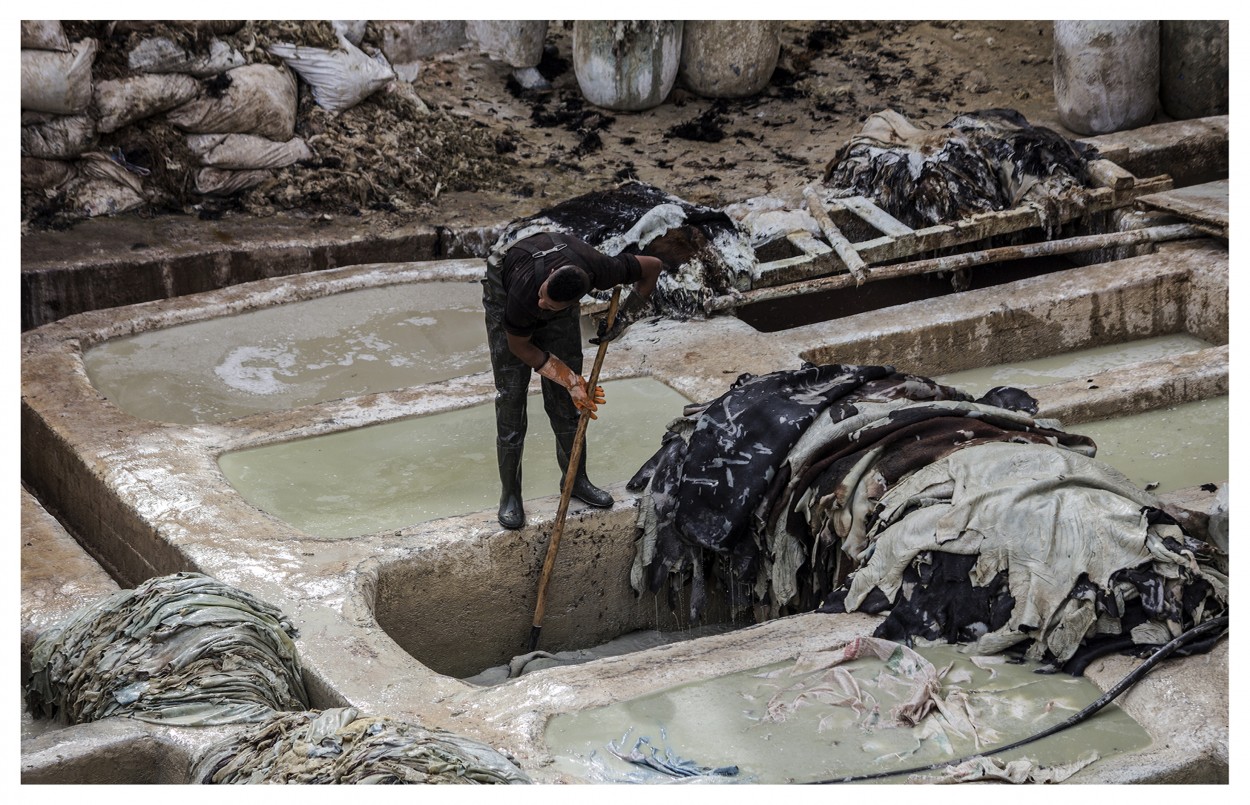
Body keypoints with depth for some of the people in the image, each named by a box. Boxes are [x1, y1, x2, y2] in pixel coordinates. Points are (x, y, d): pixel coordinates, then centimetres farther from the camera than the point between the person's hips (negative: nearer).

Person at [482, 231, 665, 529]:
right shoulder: (524, 292, -43)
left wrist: (624, 317, -19)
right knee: (510, 396, -8)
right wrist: (570, 379, -21)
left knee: (565, 398, 3)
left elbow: (653, 266, -17)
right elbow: (520, 346, -22)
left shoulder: (599, 270, -38)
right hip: (504, 294, -3)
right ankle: (510, 494, 1)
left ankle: (576, 479, 20)